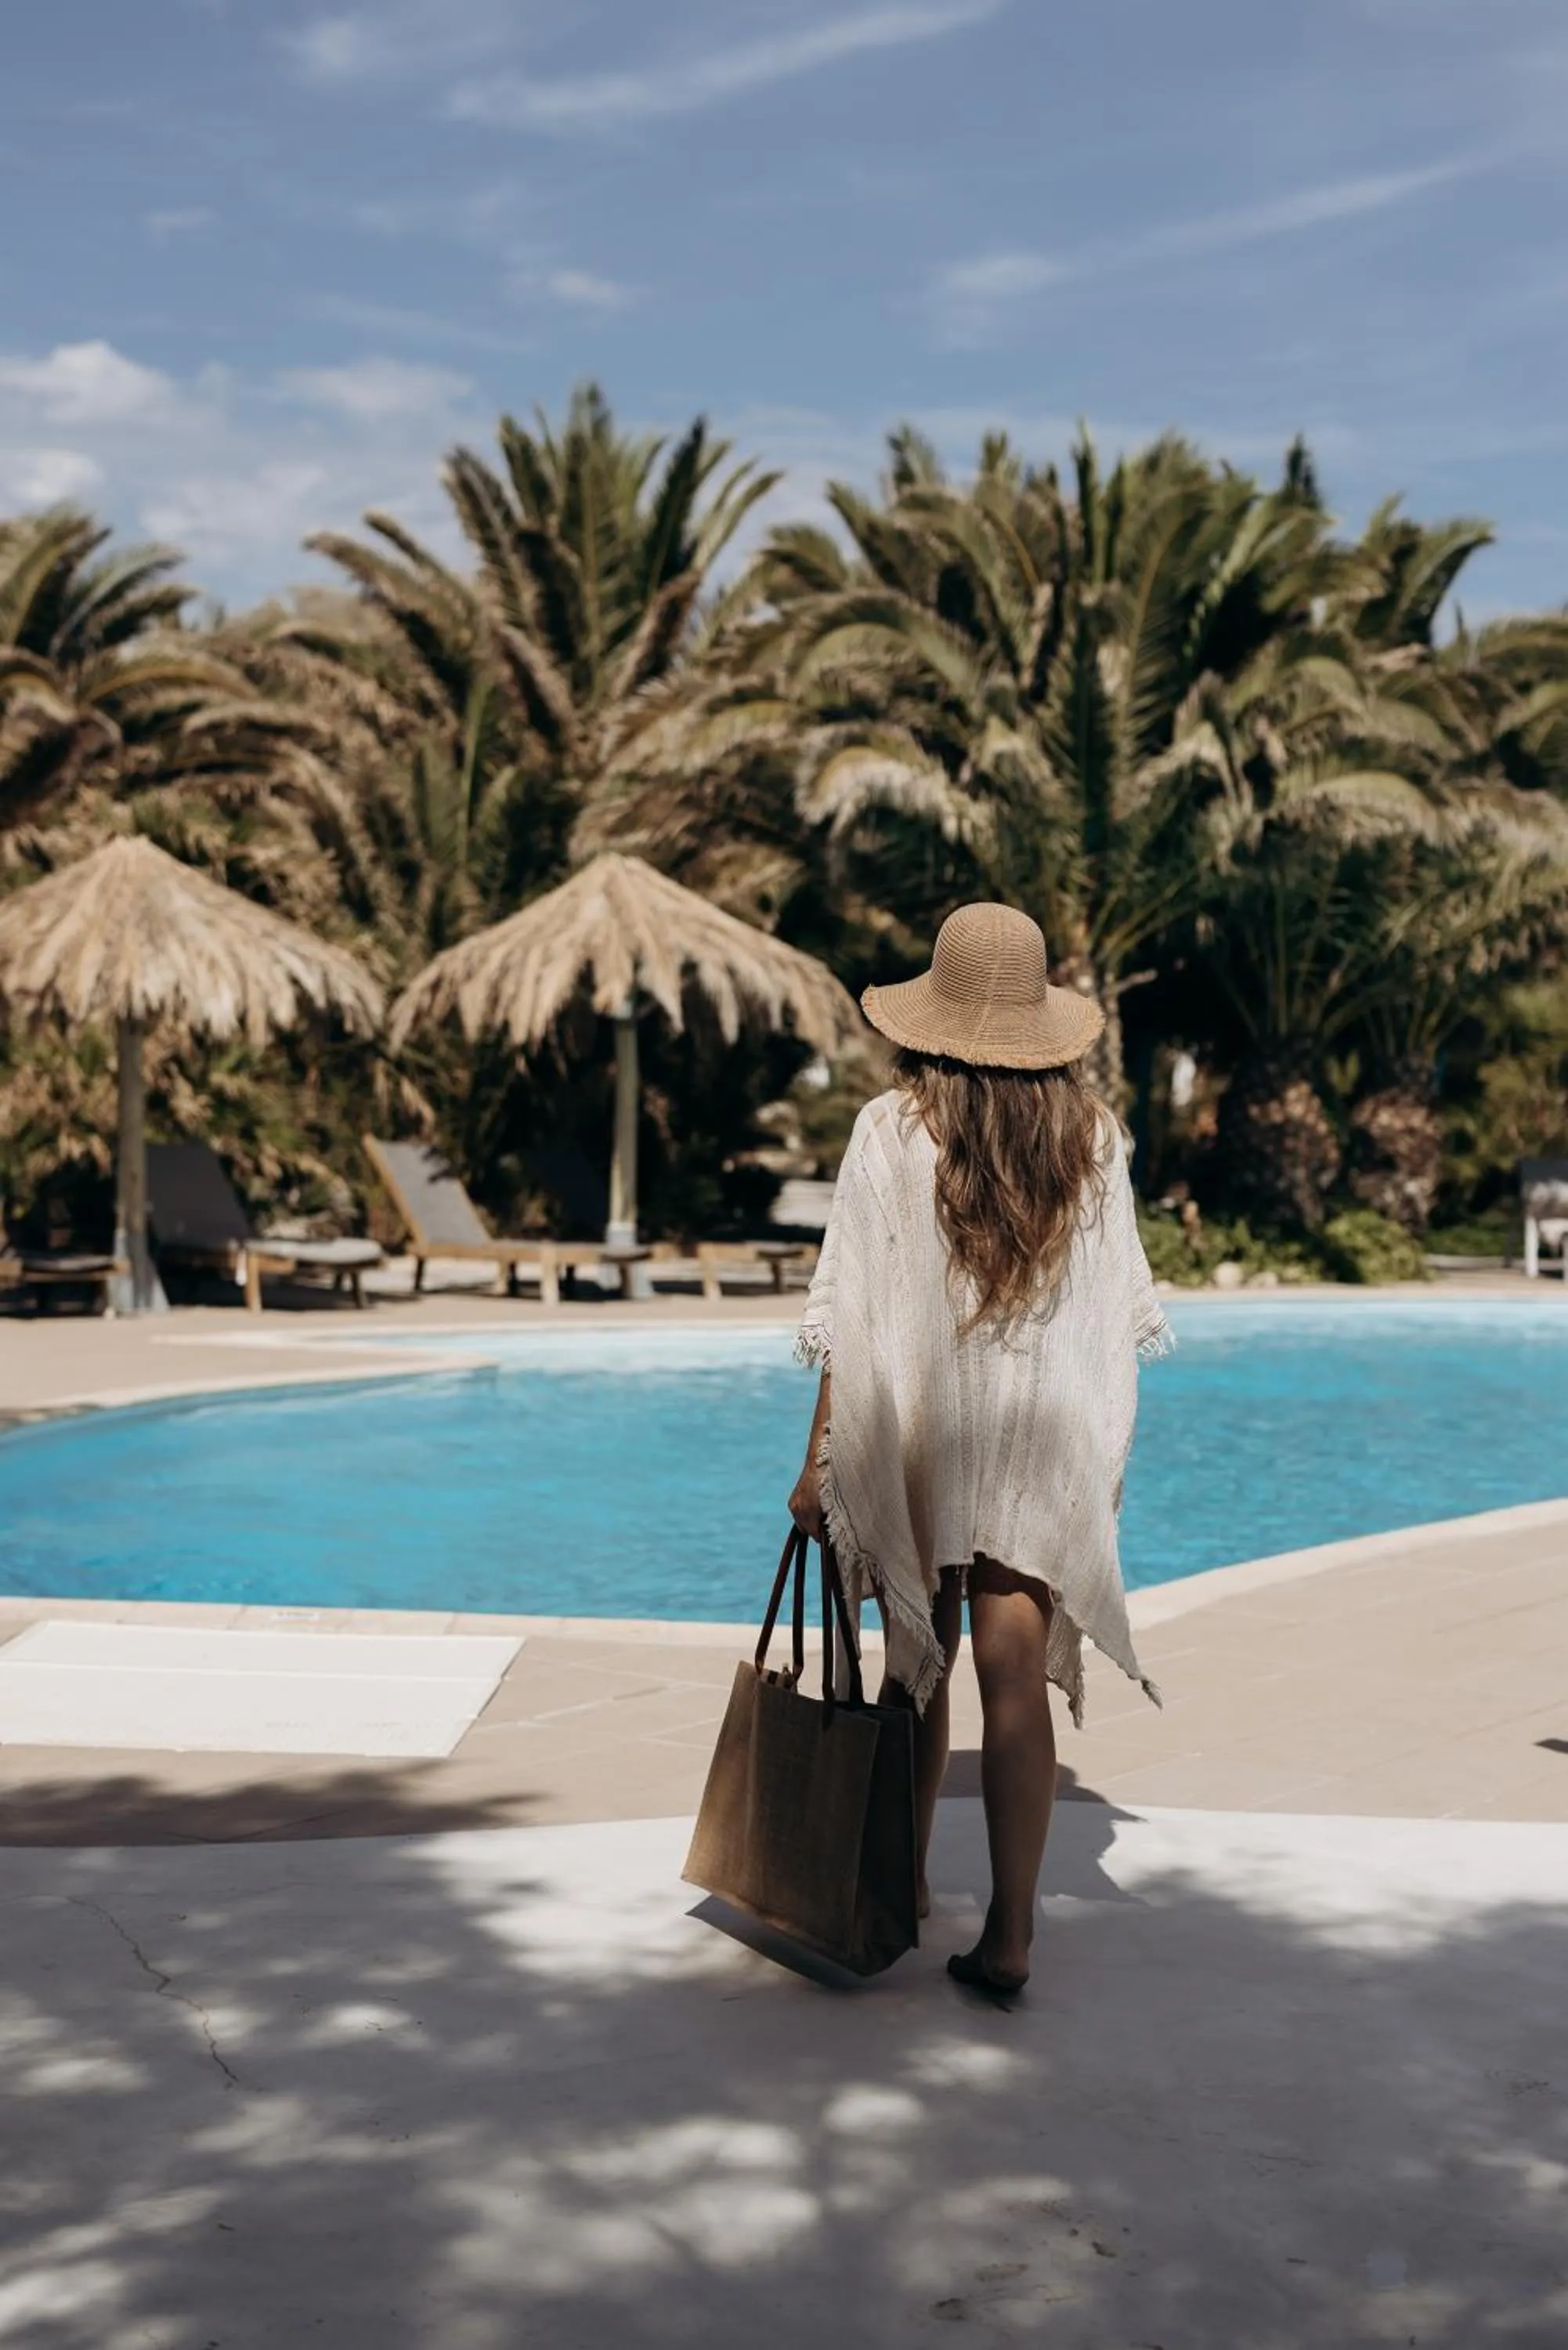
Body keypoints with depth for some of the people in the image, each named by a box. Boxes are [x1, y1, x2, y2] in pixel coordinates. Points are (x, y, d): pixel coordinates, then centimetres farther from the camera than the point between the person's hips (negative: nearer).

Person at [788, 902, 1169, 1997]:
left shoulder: (893, 1129, -8)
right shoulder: (1094, 1134, 0)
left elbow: (852, 1313, -8)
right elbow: (1122, 1313, 3)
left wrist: (820, 1461, -3)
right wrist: (1108, 1451, 13)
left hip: (919, 1428, -1)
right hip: (1051, 1431, 1)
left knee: (917, 1664, 15)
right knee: (1017, 1680, 3)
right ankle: (1010, 1932, 1)